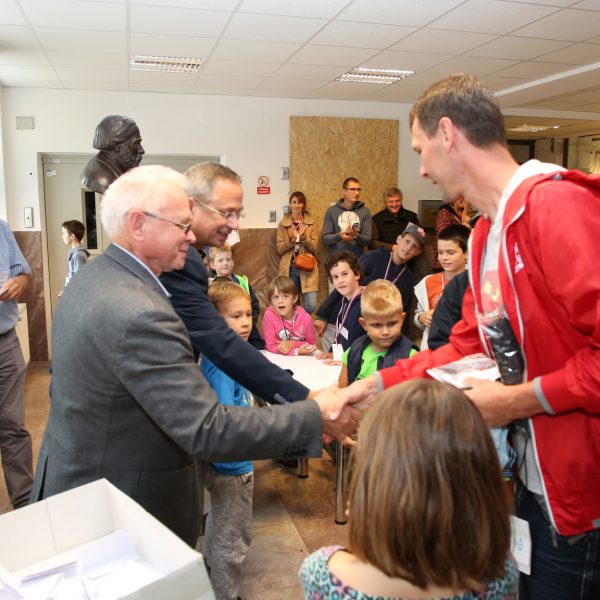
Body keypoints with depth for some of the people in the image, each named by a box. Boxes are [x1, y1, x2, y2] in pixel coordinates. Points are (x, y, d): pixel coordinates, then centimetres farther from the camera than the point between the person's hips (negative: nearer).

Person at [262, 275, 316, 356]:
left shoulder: (305, 318, -13)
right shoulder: (269, 315, -16)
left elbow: (311, 345, -1)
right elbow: (271, 346, -14)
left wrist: (292, 344, -18)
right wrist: (297, 351, -24)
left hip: (302, 358, 2)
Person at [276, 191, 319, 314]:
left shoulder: (311, 222, 6)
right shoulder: (283, 224, 5)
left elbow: (315, 247, 1)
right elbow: (279, 249, 2)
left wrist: (304, 237, -16)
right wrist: (292, 239, -15)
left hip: (307, 267, 0)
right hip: (289, 268, 0)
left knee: (311, 306, -7)